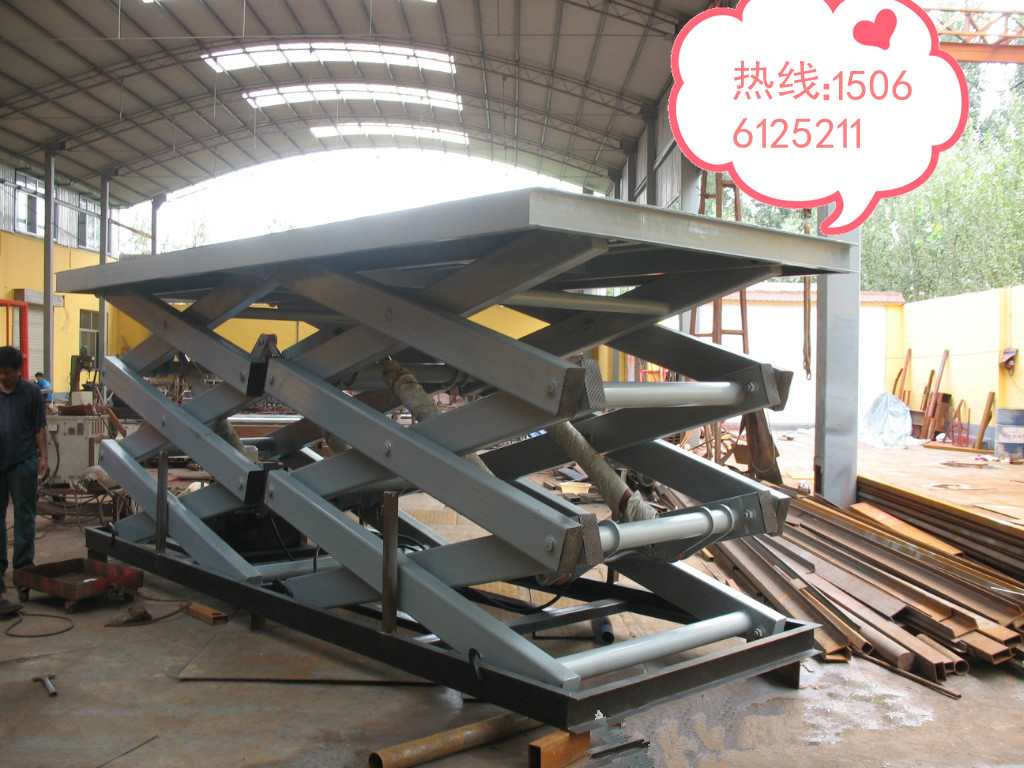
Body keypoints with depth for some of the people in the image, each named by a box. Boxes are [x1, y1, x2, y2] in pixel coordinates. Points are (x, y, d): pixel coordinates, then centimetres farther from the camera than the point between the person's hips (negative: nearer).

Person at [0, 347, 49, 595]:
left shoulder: (31, 392, 1)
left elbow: (39, 428, 4)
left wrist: (43, 458, -1)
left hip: (23, 464, -2)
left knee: (25, 516, 6)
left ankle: (24, 565, 15)